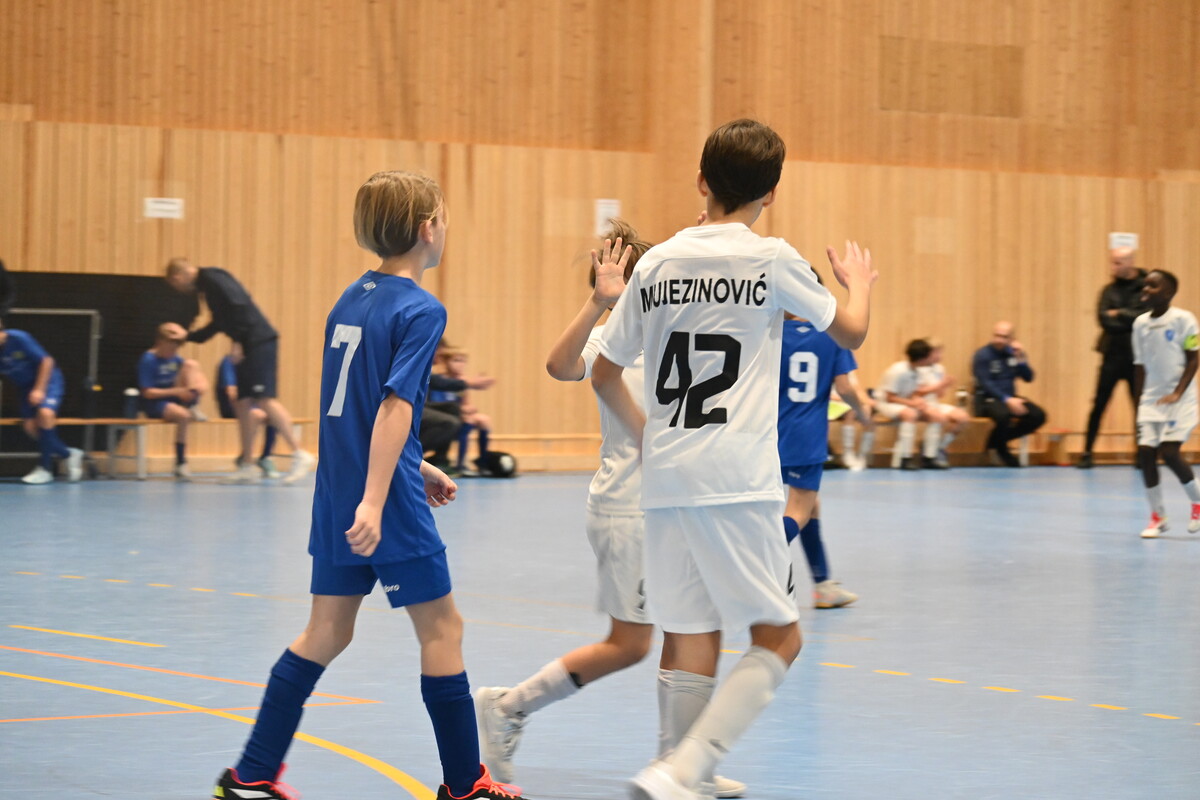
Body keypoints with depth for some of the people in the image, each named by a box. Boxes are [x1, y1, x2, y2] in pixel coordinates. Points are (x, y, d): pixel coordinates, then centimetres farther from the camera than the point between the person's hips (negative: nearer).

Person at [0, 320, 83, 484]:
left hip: (47, 380, -6)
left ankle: (45, 467, -20)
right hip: (26, 387, 6)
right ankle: (67, 454, 8)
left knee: (45, 413, -30)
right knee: (30, 426, -13)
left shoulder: (18, 339, -23)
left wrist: (39, 390, -21)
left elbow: (46, 361, -18)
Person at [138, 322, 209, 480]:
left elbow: (202, 383, 8)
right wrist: (175, 391, -25)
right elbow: (147, 392, -17)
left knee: (191, 364, -9)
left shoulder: (176, 359, 6)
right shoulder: (148, 360, -12)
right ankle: (180, 464, -26)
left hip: (175, 400, 6)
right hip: (154, 403, -6)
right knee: (183, 416, -38)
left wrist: (201, 386, -17)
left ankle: (193, 408, -16)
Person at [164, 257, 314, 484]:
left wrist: (238, 342, -18)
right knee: (242, 403, 8)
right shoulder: (207, 284, 22)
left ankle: (299, 454, -17)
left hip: (260, 342, -10)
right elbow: (219, 324, 32)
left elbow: (240, 304, -20)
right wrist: (189, 337, 41)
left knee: (264, 399, -16)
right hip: (251, 347, 10)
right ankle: (248, 467, 11)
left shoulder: (213, 278, -8)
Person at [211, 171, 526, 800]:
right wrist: (374, 502, -28)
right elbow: (394, 405, -22)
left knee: (327, 632, 13)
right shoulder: (420, 310, -12)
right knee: (441, 628, 4)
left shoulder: (349, 301, 12)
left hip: (336, 499, 8)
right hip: (387, 508, -8)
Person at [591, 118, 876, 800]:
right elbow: (851, 332, 13)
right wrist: (861, 282, 33)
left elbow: (605, 373, 17)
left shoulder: (656, 263, 9)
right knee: (779, 639, 1)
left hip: (665, 481, 5)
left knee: (689, 641, 9)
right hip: (737, 481, -5)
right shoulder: (770, 259, -4)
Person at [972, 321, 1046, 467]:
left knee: (1038, 416, -14)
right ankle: (999, 448, -7)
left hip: (1009, 397, 6)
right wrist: (1007, 400, -28)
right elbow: (985, 383, -17)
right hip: (987, 399, -6)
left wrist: (1021, 359, -12)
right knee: (1003, 415, -38)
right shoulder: (983, 355, -9)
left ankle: (998, 442, -3)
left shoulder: (1013, 353, 7)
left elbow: (1028, 378, 5)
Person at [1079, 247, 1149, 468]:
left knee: (1141, 407, 4)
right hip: (1113, 356, 2)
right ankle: (1087, 453, 5)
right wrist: (1131, 321, -14)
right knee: (1099, 405, -1)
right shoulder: (1110, 290, 5)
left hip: (1137, 358, -2)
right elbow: (1104, 319, -8)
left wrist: (1119, 314, -12)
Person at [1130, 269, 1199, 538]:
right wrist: (1138, 404, 13)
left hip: (1178, 400, -5)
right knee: (1145, 452, -5)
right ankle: (1157, 516, 7)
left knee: (1169, 452, -15)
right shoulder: (1140, 323, 7)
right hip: (1151, 399, 5)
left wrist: (1178, 393, -18)